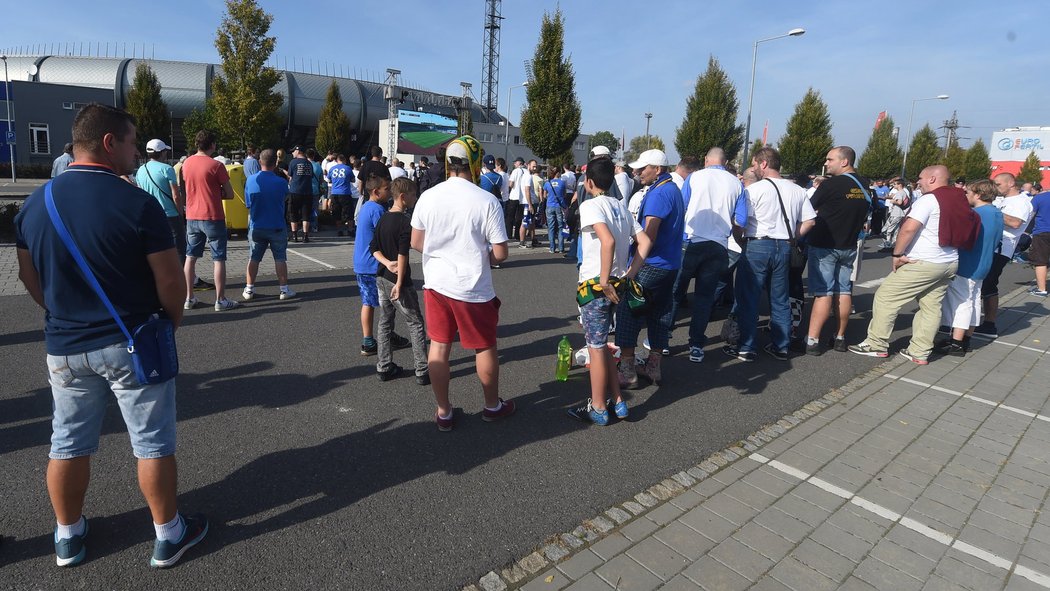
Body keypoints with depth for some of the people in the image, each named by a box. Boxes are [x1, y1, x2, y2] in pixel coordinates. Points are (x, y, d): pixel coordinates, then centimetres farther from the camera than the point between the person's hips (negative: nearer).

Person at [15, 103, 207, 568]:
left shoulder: (35, 204, 1)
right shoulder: (137, 203, -18)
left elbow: (29, 277, 10)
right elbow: (170, 279, -16)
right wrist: (172, 318, 3)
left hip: (65, 347, 6)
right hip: (133, 344, -5)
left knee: (69, 445, 19)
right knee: (153, 444, 8)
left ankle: (68, 536, 36)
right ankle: (169, 535, 21)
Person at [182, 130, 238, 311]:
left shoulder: (186, 163, 6)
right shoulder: (215, 165, -12)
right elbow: (230, 194, -9)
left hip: (192, 217, 6)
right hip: (213, 218, -6)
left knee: (190, 257, 12)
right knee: (218, 259, 1)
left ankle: (189, 298, 17)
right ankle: (220, 300, 3)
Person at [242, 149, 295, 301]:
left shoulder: (250, 180, -6)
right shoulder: (281, 182, -13)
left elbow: (247, 203, 3)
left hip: (256, 227, 2)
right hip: (277, 227, -2)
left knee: (253, 258, 12)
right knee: (280, 258, 7)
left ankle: (249, 289, 16)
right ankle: (284, 289, 9)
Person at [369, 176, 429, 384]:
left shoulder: (383, 219, 9)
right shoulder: (405, 221, -15)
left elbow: (374, 248, 10)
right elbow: (402, 254, -21)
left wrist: (387, 263, -4)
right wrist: (400, 283, -20)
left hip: (381, 278, 8)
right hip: (397, 280, -8)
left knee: (385, 322, 14)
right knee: (415, 323, 1)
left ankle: (384, 367, 21)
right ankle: (422, 371, 3)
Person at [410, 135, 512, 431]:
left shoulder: (428, 196, -3)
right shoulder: (487, 201, -15)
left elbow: (416, 242, 6)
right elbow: (500, 253, -13)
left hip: (436, 284, 4)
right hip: (474, 288, -3)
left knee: (438, 346, 12)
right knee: (485, 348, 14)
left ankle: (443, 412, 23)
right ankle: (492, 405, 32)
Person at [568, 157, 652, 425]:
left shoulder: (590, 205, -12)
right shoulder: (621, 206, 12)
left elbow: (608, 240, -28)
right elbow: (645, 241, 8)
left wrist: (604, 281, -23)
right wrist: (629, 274, 5)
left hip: (595, 285, -8)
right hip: (616, 285, 8)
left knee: (596, 347, 3)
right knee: (600, 344, 19)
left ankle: (598, 409, 17)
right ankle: (617, 402, 25)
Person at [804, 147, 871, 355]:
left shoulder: (830, 185, -15)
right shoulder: (865, 185, 7)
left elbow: (810, 210, -5)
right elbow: (865, 216, 15)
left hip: (824, 246, -6)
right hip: (848, 247, 7)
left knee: (823, 293, -7)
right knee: (844, 292, 11)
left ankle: (812, 341, -7)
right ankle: (840, 338, 19)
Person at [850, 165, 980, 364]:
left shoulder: (929, 199, -13)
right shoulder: (959, 200, 12)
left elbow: (909, 228, -24)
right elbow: (959, 232, 19)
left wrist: (897, 254, -14)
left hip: (922, 263, -9)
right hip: (950, 263, 9)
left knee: (885, 297, -1)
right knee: (931, 307, 11)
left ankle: (876, 344, 5)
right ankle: (920, 353, 15)